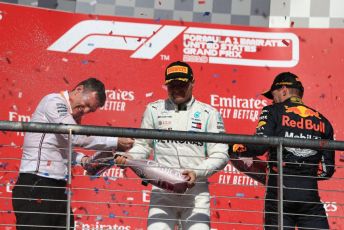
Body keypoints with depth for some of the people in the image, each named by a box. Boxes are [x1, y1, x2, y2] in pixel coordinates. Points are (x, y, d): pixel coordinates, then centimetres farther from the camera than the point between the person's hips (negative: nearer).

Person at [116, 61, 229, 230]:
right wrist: (128, 157, -7)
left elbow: (220, 155, 1)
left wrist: (197, 173, -14)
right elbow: (142, 145, 15)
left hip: (196, 192, -1)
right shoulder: (154, 110, 12)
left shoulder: (209, 113, 6)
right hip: (162, 192, 1)